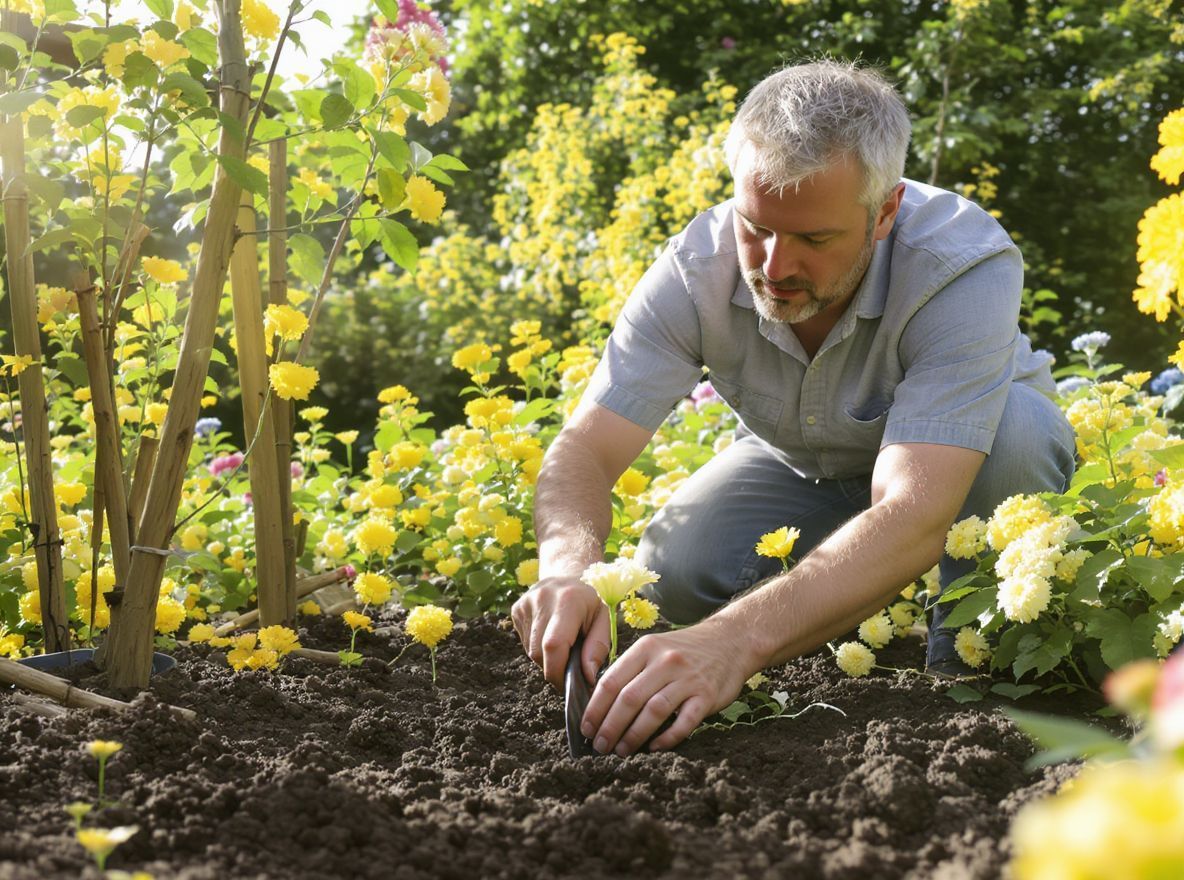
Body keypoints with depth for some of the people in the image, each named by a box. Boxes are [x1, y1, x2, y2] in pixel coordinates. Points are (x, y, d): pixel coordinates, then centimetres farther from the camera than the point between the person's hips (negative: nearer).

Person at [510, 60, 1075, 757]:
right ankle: (854, 596, 8)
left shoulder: (967, 266, -39)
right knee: (672, 575, -23)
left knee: (1016, 431, -36)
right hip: (802, 465, 3)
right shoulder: (697, 268, -27)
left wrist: (736, 639, -62)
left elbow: (914, 515, -49)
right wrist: (569, 565, -53)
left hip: (949, 461, -2)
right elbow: (585, 449, -28)